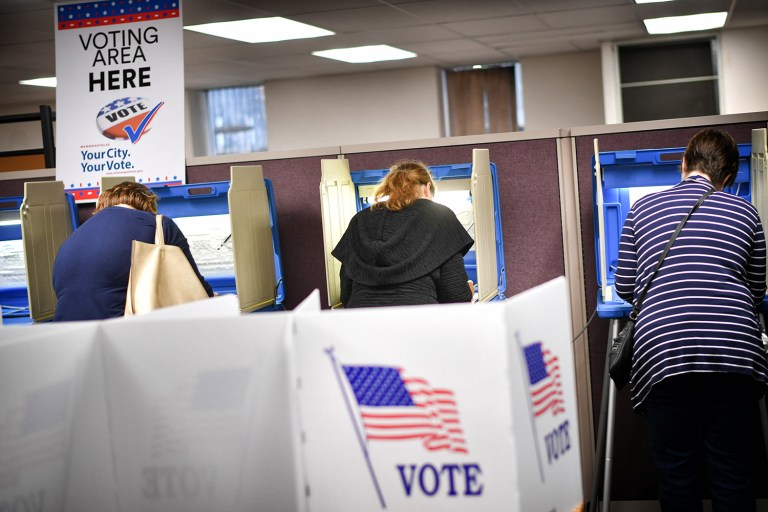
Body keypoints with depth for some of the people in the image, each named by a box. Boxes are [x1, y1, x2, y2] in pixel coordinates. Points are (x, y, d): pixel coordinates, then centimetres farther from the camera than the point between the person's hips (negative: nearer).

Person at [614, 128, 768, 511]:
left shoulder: (643, 209, 12)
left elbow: (625, 287, 16)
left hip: (663, 351, 0)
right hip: (733, 350, 1)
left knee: (675, 469, 8)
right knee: (732, 470, 7)